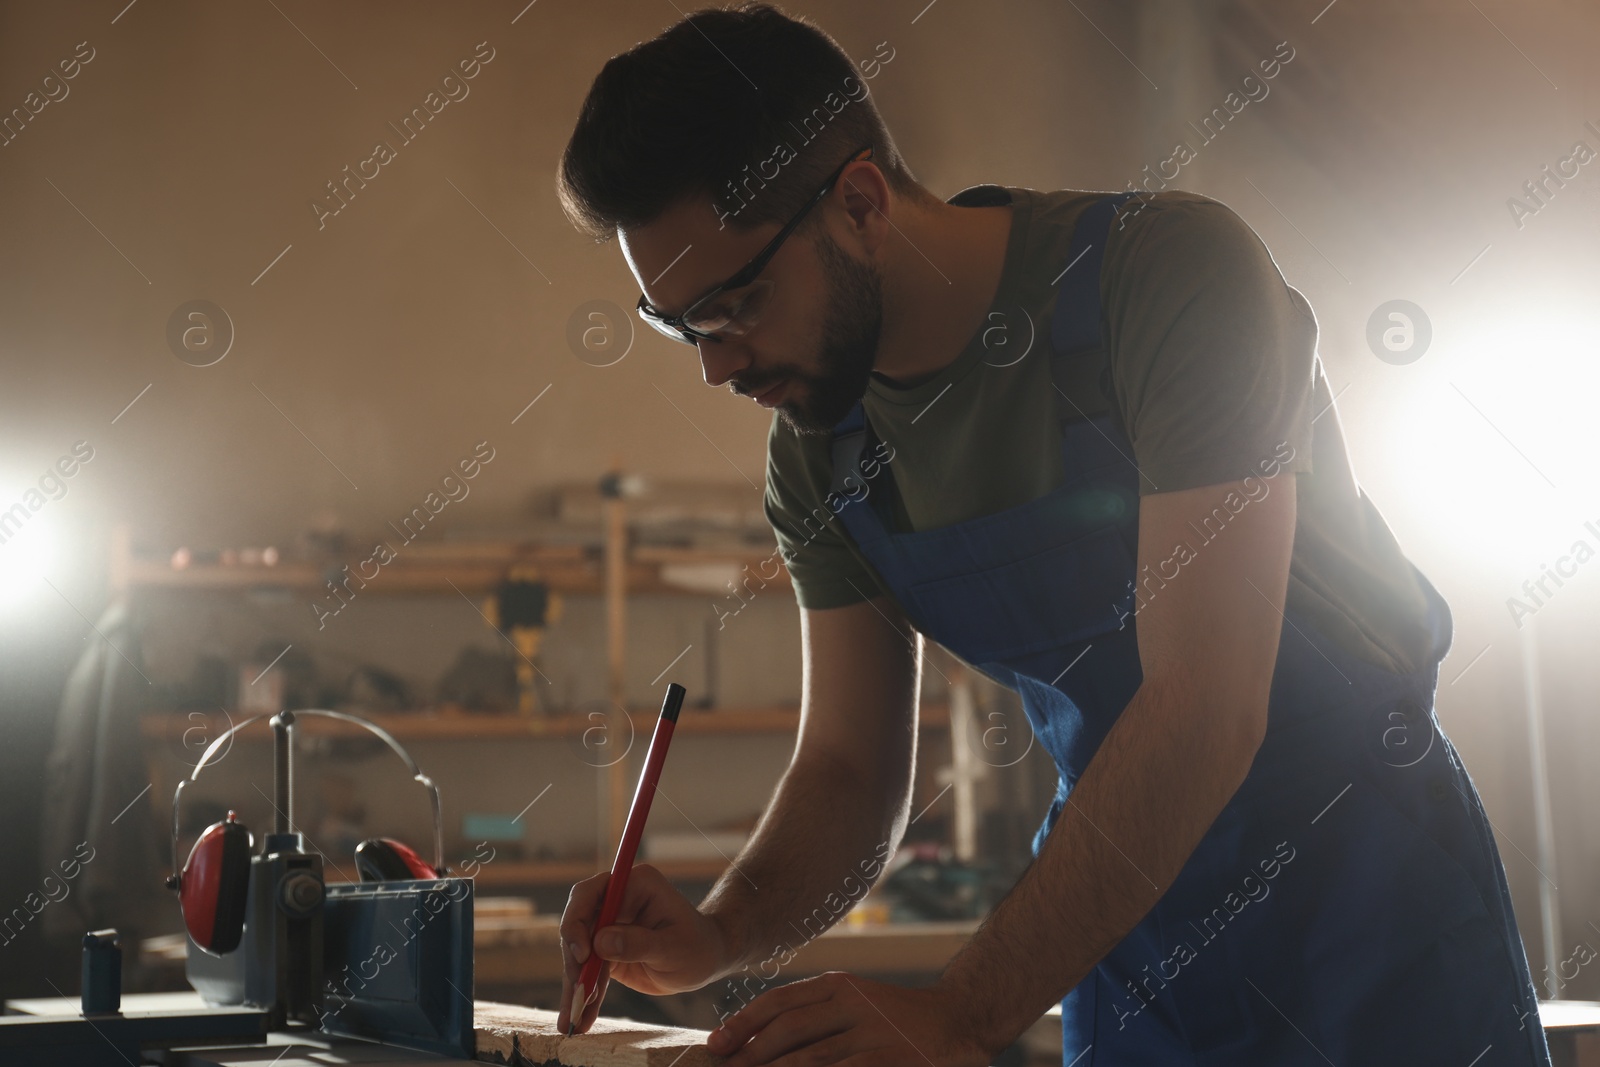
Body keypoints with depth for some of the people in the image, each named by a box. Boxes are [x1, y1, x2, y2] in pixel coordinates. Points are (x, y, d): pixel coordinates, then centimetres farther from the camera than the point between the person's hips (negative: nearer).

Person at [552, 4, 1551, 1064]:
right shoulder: (818, 445, -5)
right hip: (1129, 917, 5)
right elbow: (850, 772, 0)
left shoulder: (1174, 273, -25)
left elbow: (1204, 706, -31)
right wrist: (718, 936, -22)